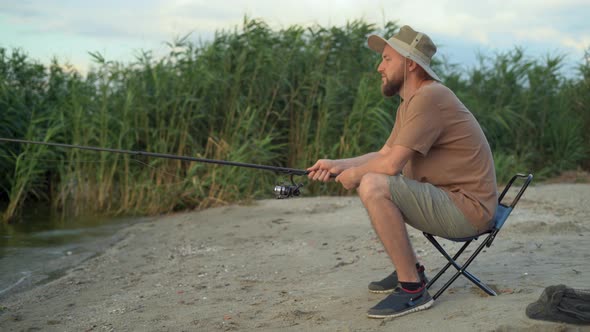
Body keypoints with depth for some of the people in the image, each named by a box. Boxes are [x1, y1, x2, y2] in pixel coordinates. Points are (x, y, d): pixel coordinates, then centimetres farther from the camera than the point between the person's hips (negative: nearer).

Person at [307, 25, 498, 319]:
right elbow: (383, 155, 17)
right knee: (368, 180, 19)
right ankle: (410, 270, 19)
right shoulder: (408, 104, 12)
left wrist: (354, 174, -5)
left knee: (373, 186, -25)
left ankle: (412, 289, -17)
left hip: (468, 209, -10)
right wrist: (338, 165, 5)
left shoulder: (429, 97, -19)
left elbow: (392, 164, -23)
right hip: (444, 197, 10)